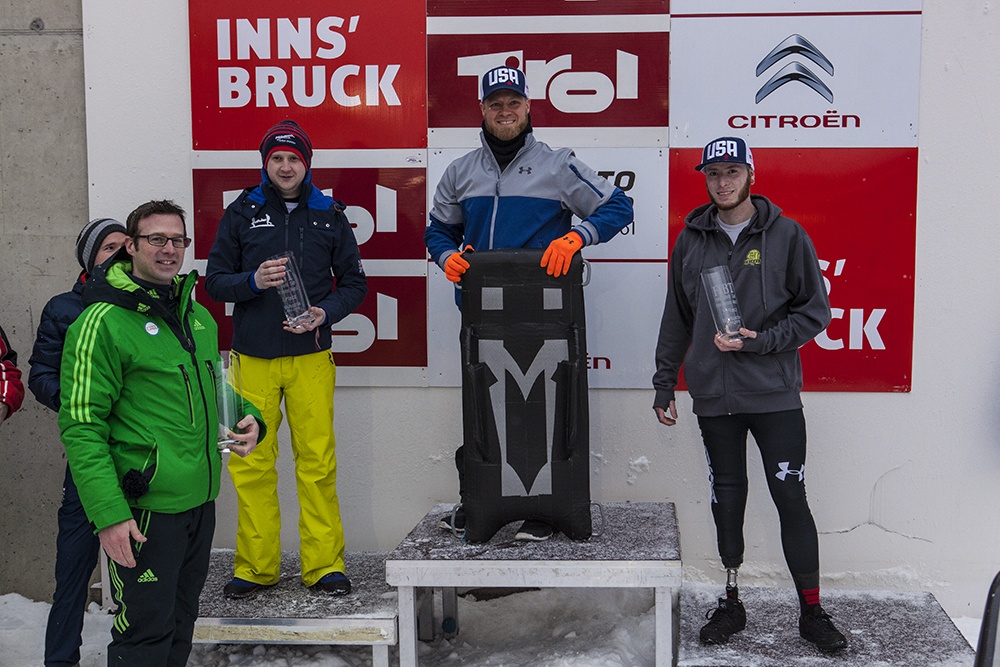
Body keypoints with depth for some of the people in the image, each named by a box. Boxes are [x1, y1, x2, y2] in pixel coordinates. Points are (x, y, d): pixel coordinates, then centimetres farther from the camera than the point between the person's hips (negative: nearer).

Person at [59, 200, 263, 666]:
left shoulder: (198, 316, 12)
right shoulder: (104, 322, -13)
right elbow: (81, 427, -17)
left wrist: (248, 419, 4)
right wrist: (109, 513, -23)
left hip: (199, 501, 8)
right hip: (144, 509, -8)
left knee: (181, 623, 20)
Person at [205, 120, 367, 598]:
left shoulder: (329, 216, 8)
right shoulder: (242, 214, 7)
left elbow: (354, 283, 11)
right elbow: (215, 280, 7)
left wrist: (324, 313, -8)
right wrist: (253, 281, -13)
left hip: (310, 357, 0)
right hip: (253, 358, 0)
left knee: (317, 461, -2)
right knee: (252, 463, 1)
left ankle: (324, 565, 8)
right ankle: (256, 566, 12)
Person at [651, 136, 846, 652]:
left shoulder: (785, 235, -1)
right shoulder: (690, 241, 9)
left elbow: (815, 311, -1)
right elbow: (676, 320, 15)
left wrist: (760, 341, -14)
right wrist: (664, 385, 13)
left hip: (774, 395, -3)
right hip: (713, 398, 3)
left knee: (791, 499, -1)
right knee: (727, 499, 10)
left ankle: (812, 611, 10)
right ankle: (731, 604, 22)